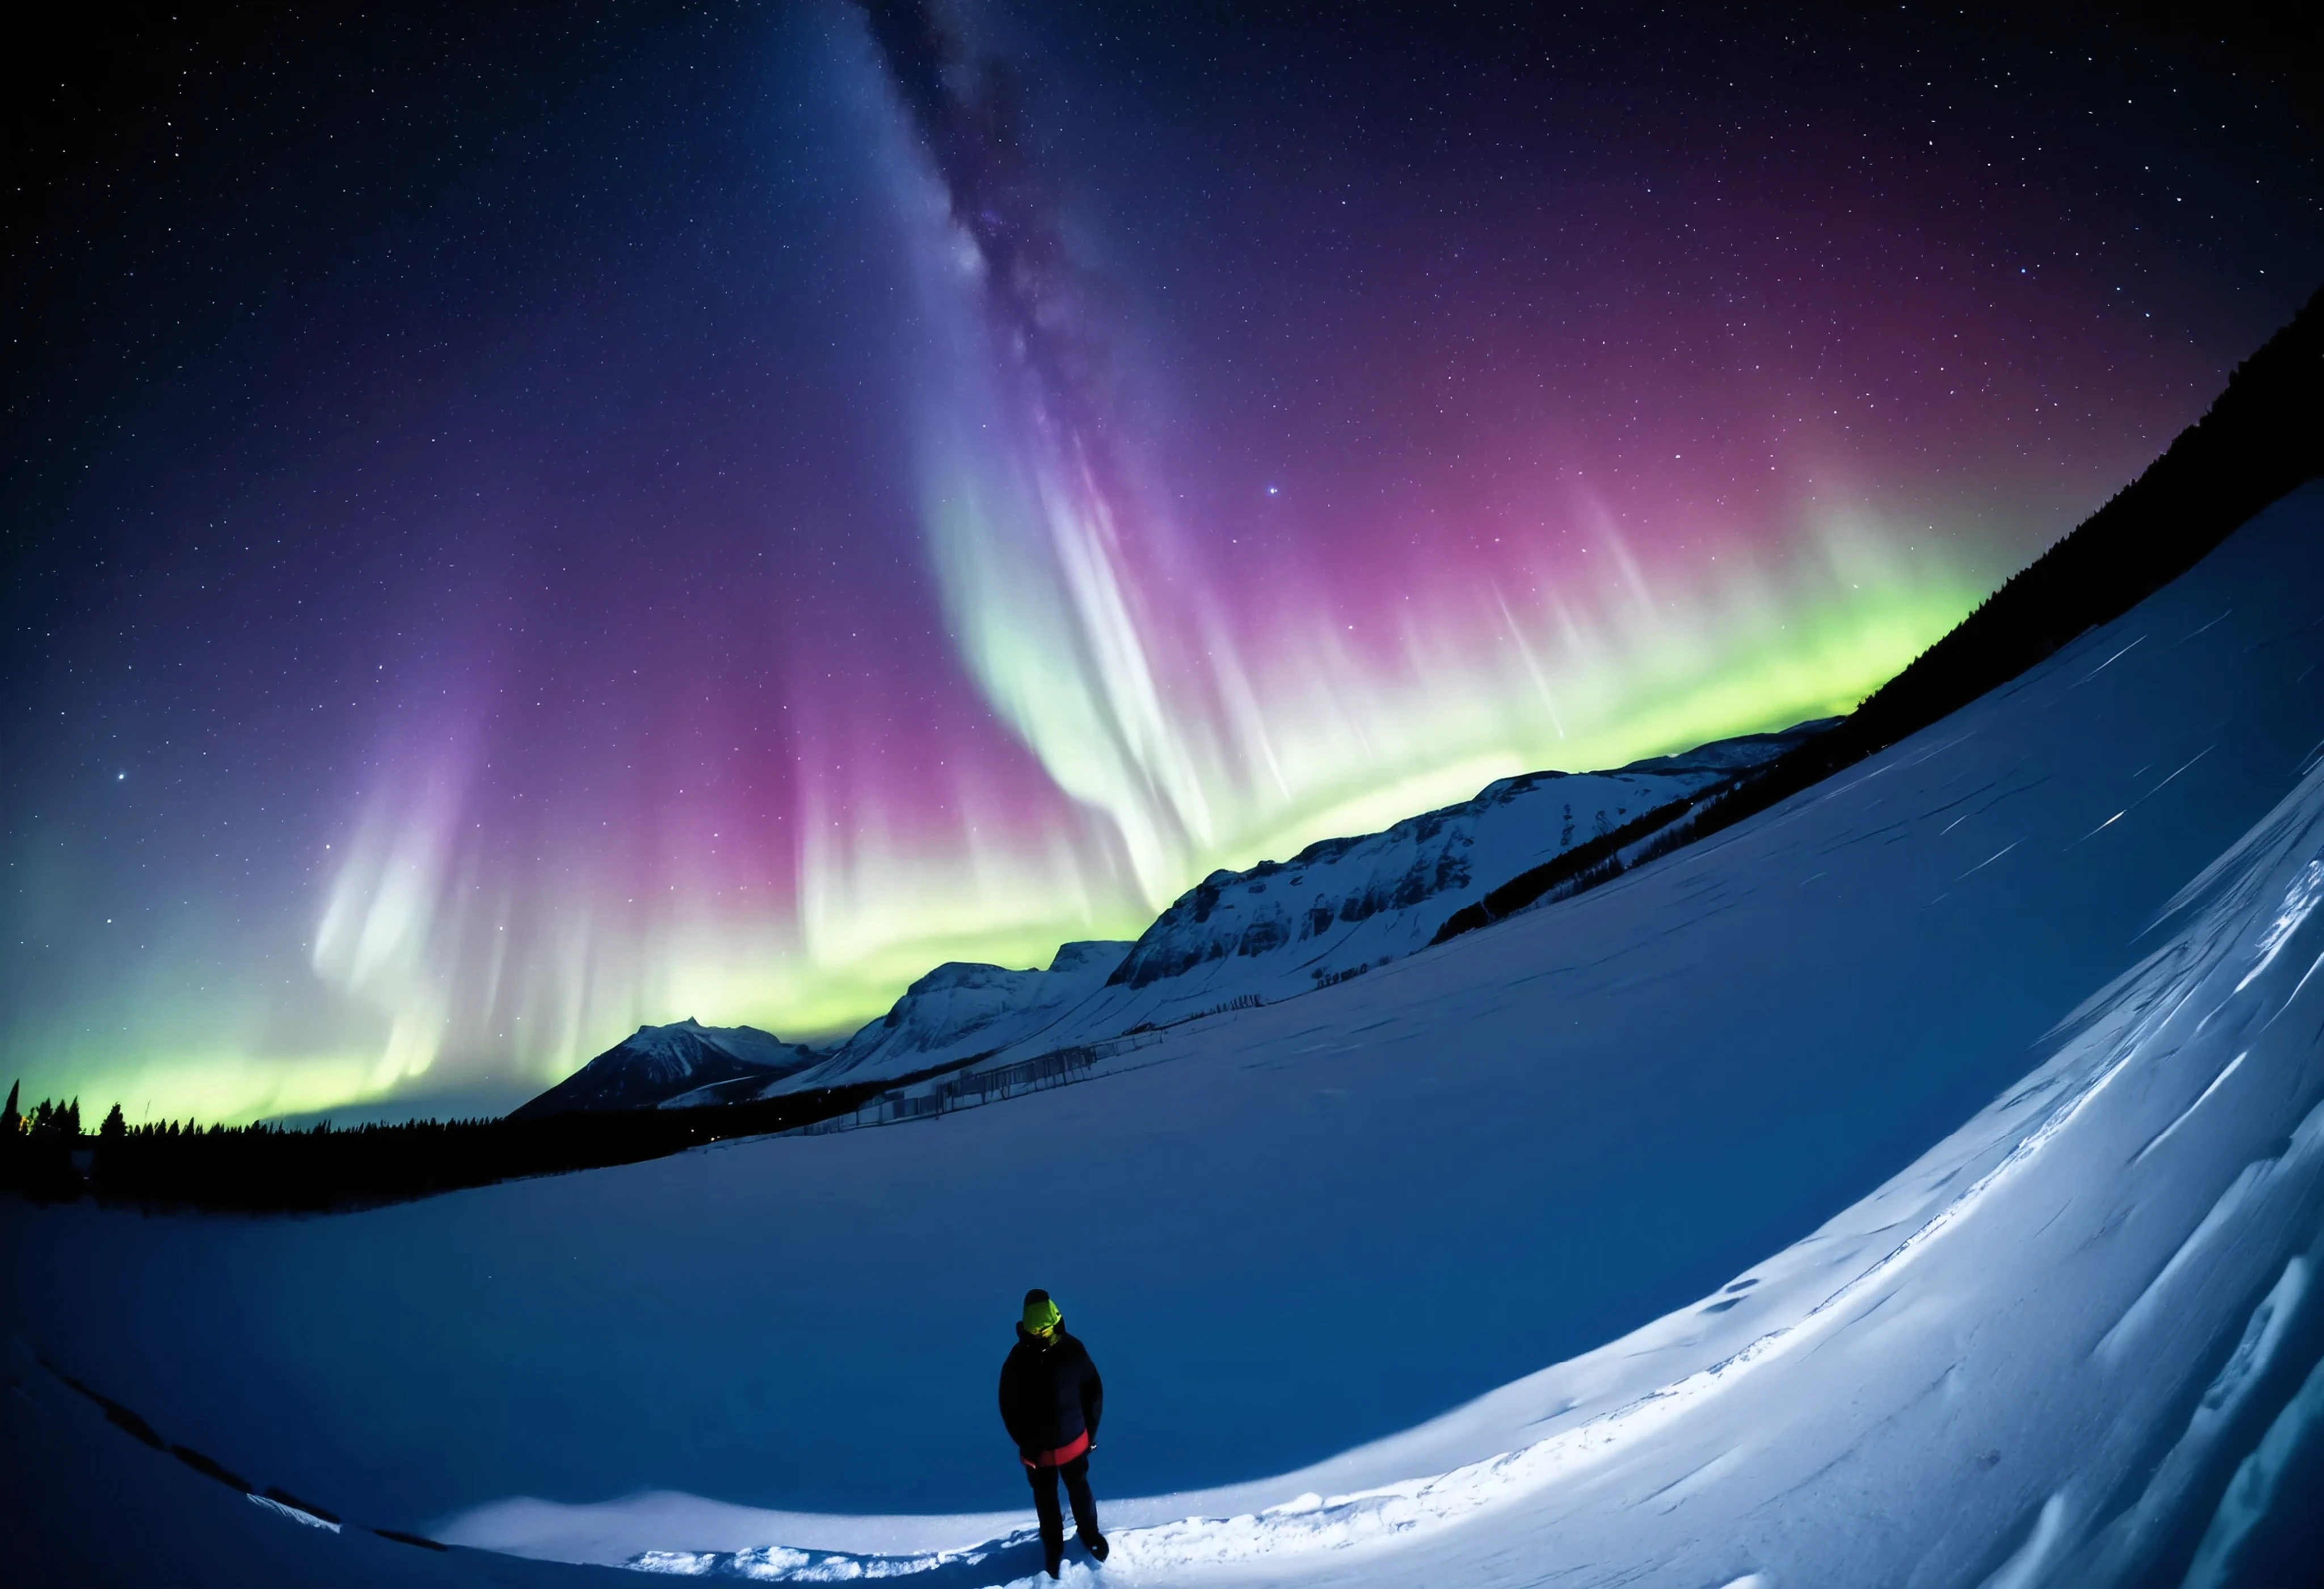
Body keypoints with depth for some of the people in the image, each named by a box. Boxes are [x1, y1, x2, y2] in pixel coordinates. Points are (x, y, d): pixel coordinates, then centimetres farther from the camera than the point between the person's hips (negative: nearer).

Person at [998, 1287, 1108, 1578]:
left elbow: (1094, 1392, -7)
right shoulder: (1017, 1363, -24)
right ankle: (1052, 1544, 49)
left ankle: (1089, 1532, 51)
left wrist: (1090, 1431, -2)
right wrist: (1025, 1444, -11)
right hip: (1038, 1448, 0)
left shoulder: (1074, 1351, -21)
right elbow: (1009, 1409, -11)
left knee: (1080, 1491, 24)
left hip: (1073, 1442, 0)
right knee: (1046, 1500, 23)